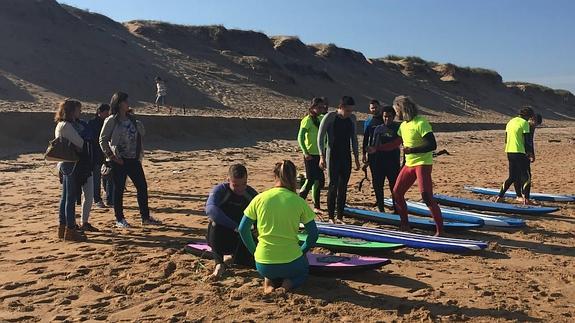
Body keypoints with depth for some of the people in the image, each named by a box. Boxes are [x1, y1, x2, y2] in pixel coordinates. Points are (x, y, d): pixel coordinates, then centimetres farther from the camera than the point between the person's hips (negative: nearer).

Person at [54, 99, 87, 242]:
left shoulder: (61, 125, 15)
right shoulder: (66, 126, -15)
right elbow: (81, 143, -15)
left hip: (64, 164, 10)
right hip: (71, 164, -10)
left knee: (66, 197, 15)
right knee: (71, 198, -5)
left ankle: (63, 227, 23)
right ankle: (70, 230, 0)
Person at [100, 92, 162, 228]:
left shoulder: (131, 119, 10)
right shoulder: (112, 120, -7)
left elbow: (141, 133, 12)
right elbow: (103, 140, -7)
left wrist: (134, 119, 2)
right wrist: (111, 156, -13)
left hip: (134, 159, 6)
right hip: (119, 161, -6)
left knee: (142, 187, 6)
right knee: (119, 189, 3)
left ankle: (145, 217, 16)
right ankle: (119, 219, 14)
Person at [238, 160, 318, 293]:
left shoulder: (259, 199, -4)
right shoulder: (299, 202, -6)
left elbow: (243, 229, 2)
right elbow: (313, 234, 0)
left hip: (263, 265, 2)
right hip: (291, 264, -2)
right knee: (303, 270, 35)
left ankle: (269, 281, 5)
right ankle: (289, 282, 2)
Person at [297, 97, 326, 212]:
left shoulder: (320, 119, 11)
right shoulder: (307, 120, -10)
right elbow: (300, 138, -16)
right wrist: (305, 152, -24)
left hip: (319, 154, 7)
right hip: (310, 155, -7)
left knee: (319, 180, 10)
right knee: (311, 180, -8)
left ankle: (316, 206, 20)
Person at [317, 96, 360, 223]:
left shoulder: (352, 118, 7)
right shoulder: (329, 117, -8)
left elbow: (354, 139, 16)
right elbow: (320, 137, -7)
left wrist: (356, 158, 14)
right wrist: (322, 156, -13)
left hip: (346, 157, 5)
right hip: (332, 156, -5)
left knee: (343, 187, 5)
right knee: (333, 185, -7)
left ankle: (340, 216, 14)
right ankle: (331, 217, 2)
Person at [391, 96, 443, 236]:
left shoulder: (421, 123, -16)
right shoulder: (403, 125, 11)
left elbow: (432, 145, -22)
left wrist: (412, 150, -24)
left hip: (423, 164, -9)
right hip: (409, 164, 9)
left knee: (426, 196, -15)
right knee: (397, 193, 8)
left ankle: (440, 229, -4)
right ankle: (405, 224, 22)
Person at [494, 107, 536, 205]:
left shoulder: (510, 122, 15)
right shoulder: (524, 123, -8)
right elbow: (527, 140, -12)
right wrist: (529, 152, -3)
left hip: (509, 152, 8)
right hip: (520, 153, -8)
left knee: (512, 177, 14)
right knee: (526, 176, 0)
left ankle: (500, 196, 10)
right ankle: (526, 198, -3)